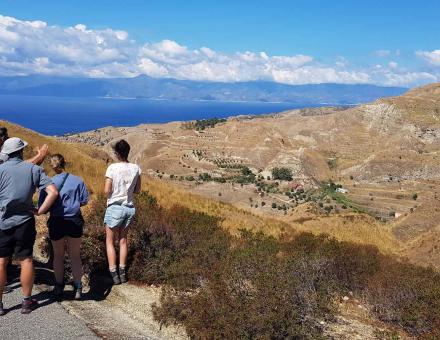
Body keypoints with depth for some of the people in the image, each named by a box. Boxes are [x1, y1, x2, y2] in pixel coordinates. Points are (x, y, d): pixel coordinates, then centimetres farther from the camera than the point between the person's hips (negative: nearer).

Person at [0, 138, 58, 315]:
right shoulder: (34, 169, -1)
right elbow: (53, 192, -9)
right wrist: (40, 211, -4)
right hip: (24, 222, 1)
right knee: (25, 260, 10)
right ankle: (27, 302, 17)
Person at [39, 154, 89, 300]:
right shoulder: (77, 180, -5)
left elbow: (42, 205, -9)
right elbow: (84, 201, -1)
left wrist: (54, 207, 11)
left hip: (56, 222, -1)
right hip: (75, 221, 1)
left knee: (58, 255, 17)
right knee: (75, 256, 13)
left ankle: (59, 288, 26)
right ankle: (78, 288, 15)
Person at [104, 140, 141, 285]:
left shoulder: (112, 168, -15)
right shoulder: (136, 168, -3)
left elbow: (107, 191, -14)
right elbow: (137, 190, 5)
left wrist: (114, 190, 6)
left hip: (115, 207, -4)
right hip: (130, 208, 4)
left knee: (110, 241, 10)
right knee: (123, 240, 19)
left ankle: (114, 274, 7)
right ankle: (122, 273, 21)